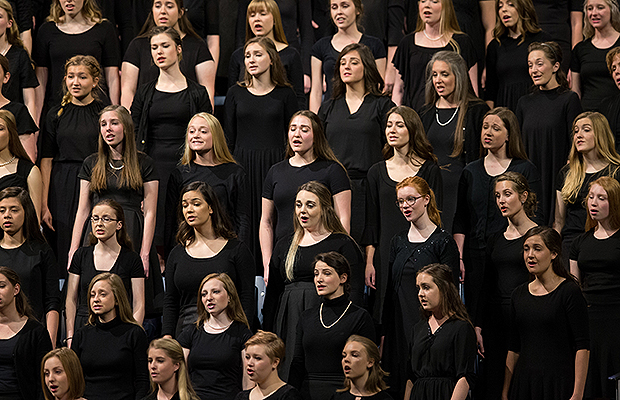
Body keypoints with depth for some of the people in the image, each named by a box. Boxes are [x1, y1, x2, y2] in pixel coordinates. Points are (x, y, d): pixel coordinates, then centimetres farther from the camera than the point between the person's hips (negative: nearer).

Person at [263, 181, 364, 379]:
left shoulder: (343, 244, 2)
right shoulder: (284, 246, 17)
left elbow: (354, 293, -5)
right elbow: (272, 294, 20)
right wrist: (267, 335, 13)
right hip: (289, 323, 5)